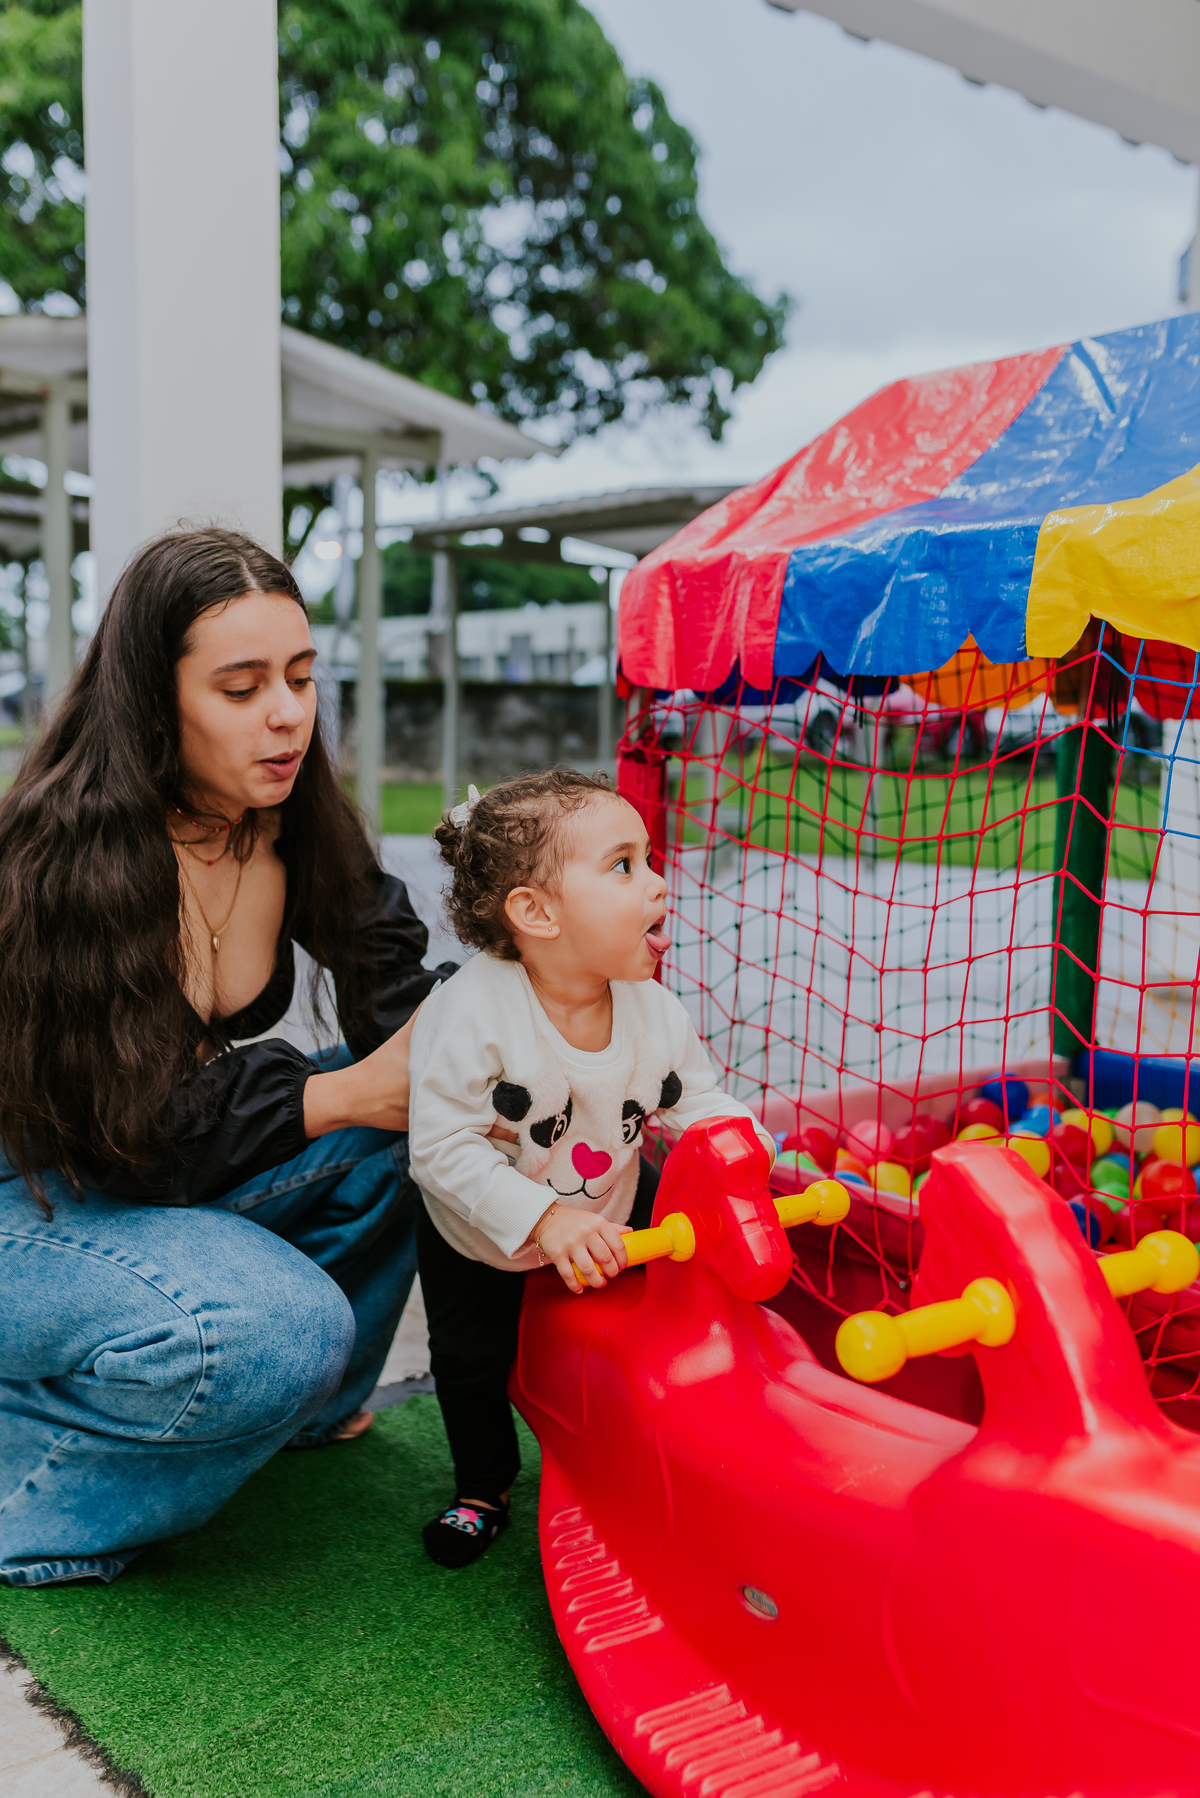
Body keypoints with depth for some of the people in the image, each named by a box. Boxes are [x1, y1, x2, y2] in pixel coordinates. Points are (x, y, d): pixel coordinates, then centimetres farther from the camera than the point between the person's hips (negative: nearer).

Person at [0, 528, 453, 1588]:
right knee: (276, 1332, -30)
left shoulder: (297, 834, -6)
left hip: (185, 1172, 7)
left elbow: (396, 1000, -7)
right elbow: (124, 1125, -24)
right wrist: (355, 1090, -26)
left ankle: (299, 1402, 8)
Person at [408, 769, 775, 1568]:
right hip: (482, 1237, -3)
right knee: (471, 1362, 9)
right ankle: (484, 1489, 38)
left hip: (611, 1216, 4)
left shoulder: (655, 1009, -18)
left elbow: (700, 1103, -6)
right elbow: (444, 1148, -33)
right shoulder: (470, 1012, -35)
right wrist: (543, 1220, -40)